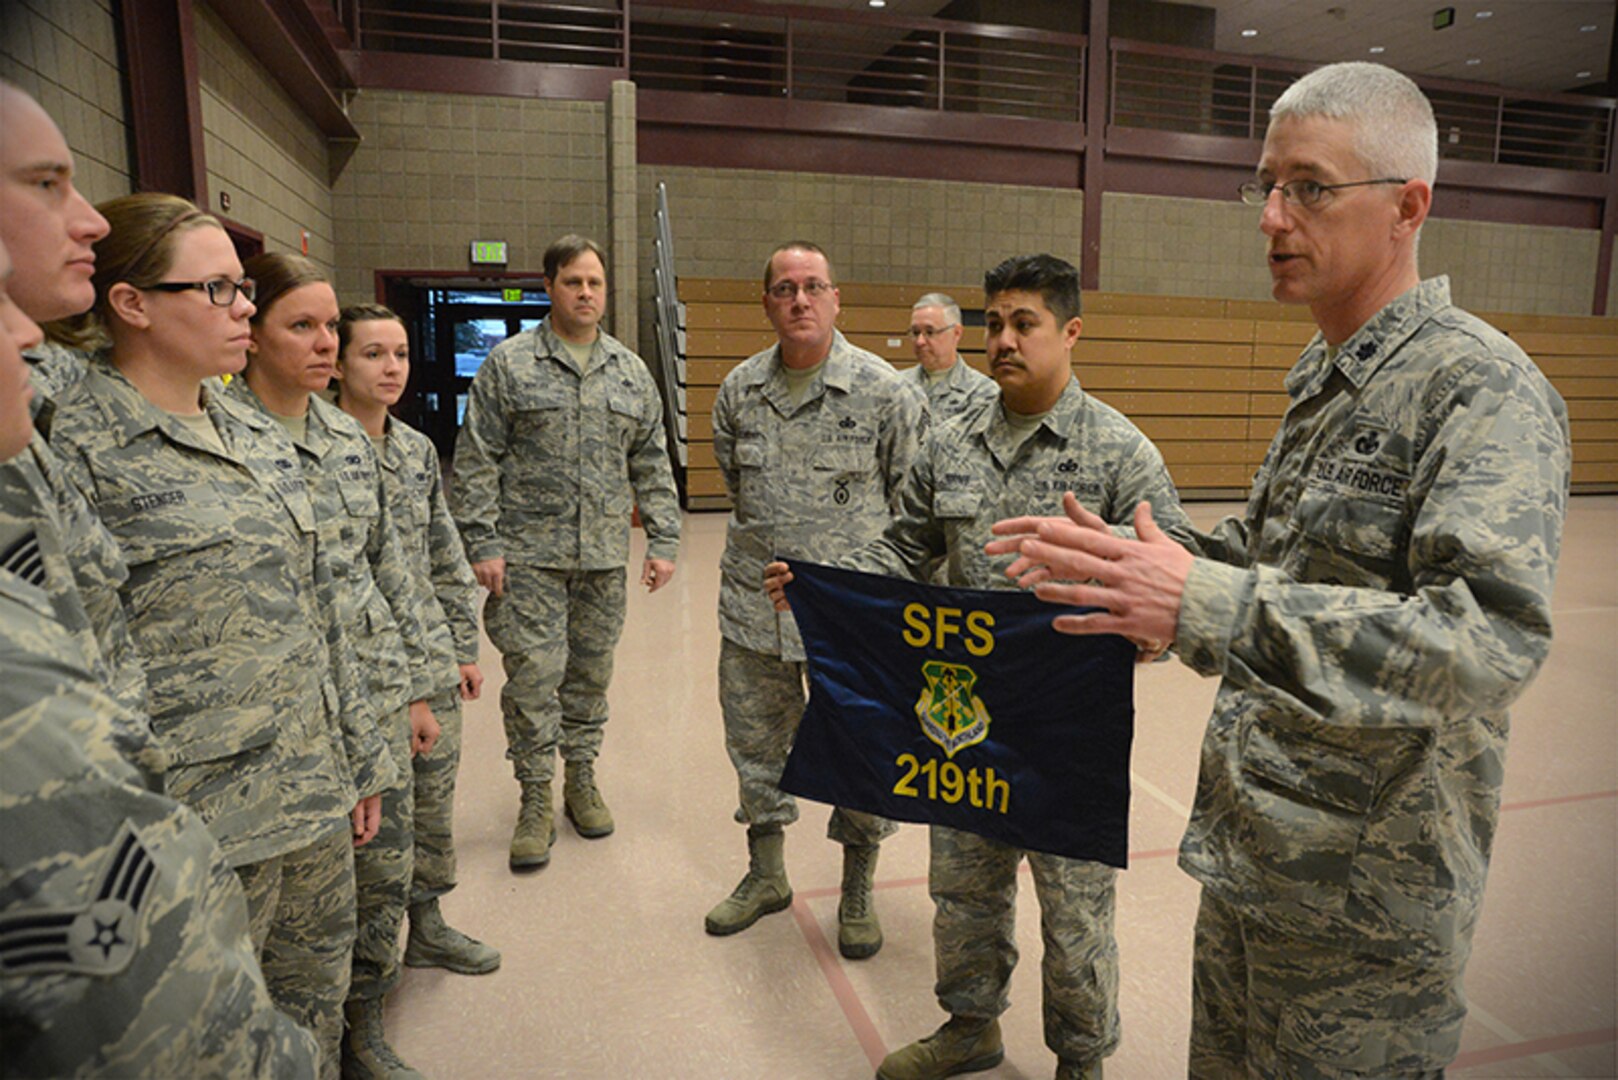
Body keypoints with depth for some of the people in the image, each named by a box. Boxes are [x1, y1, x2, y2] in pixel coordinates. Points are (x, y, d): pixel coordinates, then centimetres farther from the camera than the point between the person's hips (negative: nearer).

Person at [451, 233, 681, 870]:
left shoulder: (631, 372, 11)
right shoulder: (509, 364, 0)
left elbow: (652, 465, 12)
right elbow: (476, 462, -2)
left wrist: (663, 540, 6)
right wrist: (481, 543, -9)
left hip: (605, 556, 3)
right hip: (529, 555, -3)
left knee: (592, 673, 12)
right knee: (534, 675, -1)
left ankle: (581, 779, 29)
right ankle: (536, 799, 15)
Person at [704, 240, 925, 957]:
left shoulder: (883, 390, -7)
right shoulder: (739, 390, 4)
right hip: (755, 606, 4)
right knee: (755, 744, 16)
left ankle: (857, 892, 31)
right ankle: (766, 875, 39)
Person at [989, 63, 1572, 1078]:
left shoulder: (1485, 387, -18)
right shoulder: (1321, 376, 10)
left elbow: (1492, 640, -31)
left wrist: (1206, 608, -39)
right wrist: (1130, 559, 6)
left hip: (1368, 898, -8)